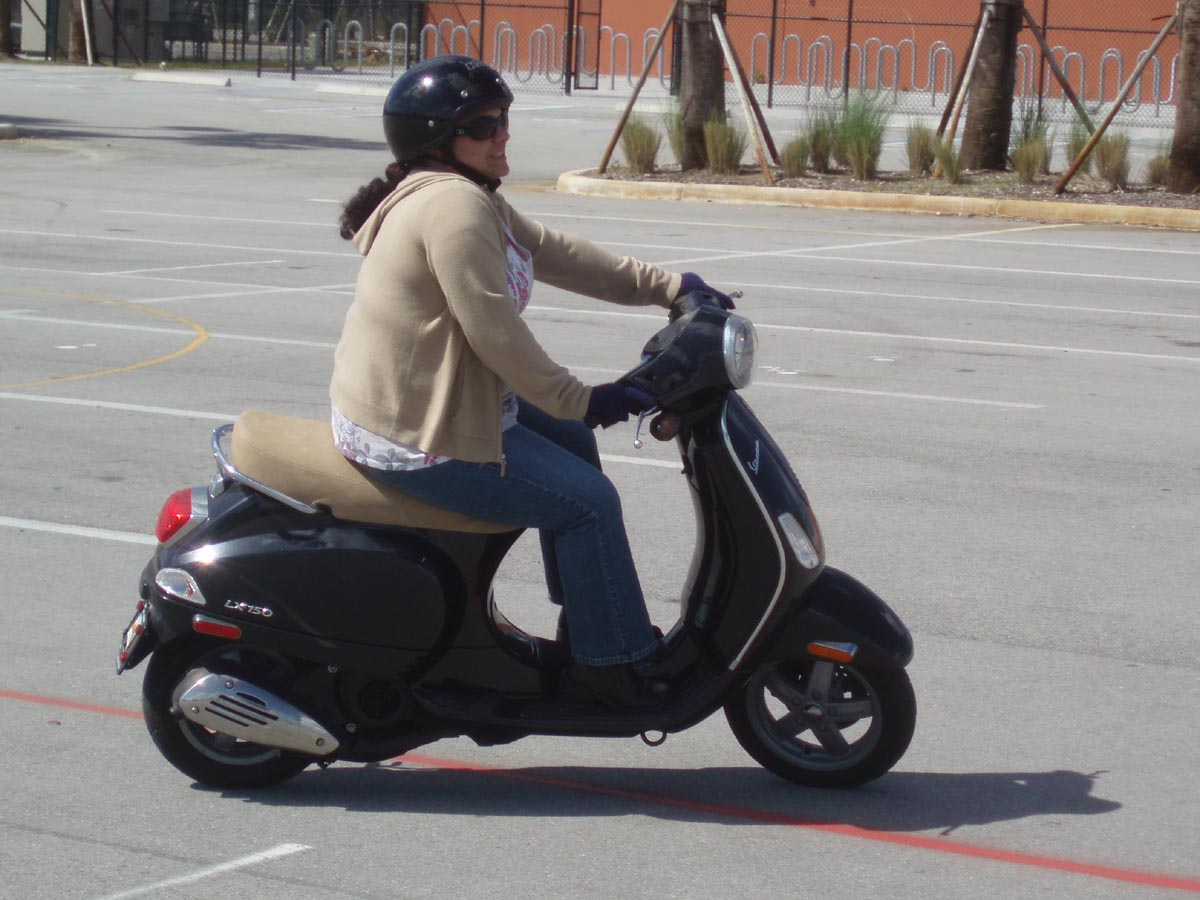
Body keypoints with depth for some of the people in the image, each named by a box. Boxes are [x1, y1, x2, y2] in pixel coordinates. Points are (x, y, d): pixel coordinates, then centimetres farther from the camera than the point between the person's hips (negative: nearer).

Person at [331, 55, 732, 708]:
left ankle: (587, 614, 31)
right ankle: (609, 659, 5)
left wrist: (666, 285, 14)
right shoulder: (455, 205, -21)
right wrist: (579, 399, -15)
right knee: (587, 501, -7)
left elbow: (555, 254, 17)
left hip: (412, 404, 11)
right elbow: (494, 332, -24)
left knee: (573, 443, 24)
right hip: (416, 441, -11)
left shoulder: (469, 198, 13)